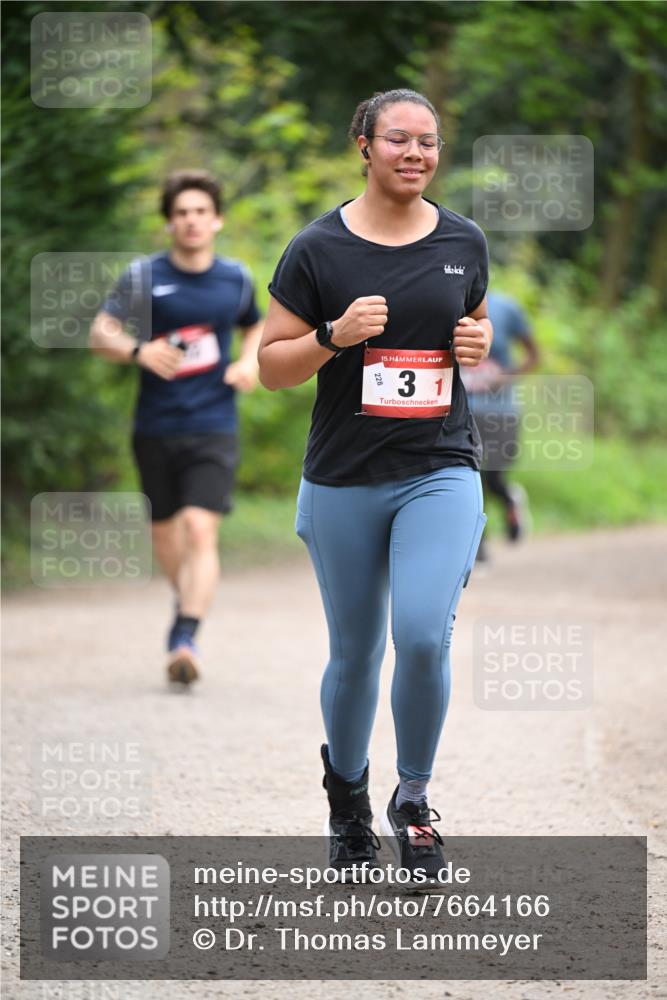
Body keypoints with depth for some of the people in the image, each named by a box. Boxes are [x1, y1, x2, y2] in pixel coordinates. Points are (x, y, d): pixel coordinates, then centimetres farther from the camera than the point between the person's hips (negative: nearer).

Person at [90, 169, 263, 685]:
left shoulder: (236, 279, 3)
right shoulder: (144, 276, -3)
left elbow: (255, 326, 23)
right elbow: (100, 334, -6)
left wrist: (250, 362, 2)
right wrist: (138, 350, -26)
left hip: (213, 429, -1)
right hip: (156, 428, 1)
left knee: (201, 530, -17)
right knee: (165, 529, 15)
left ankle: (186, 638, -24)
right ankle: (187, 599, 44)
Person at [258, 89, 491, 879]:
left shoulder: (464, 242, 4)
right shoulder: (318, 249, -5)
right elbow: (271, 368, -1)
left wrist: (479, 345, -2)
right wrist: (336, 335, -18)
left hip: (440, 473, 1)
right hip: (344, 481, -1)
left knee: (424, 636, -18)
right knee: (355, 653, 9)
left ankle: (413, 799, 4)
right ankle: (346, 792, 36)